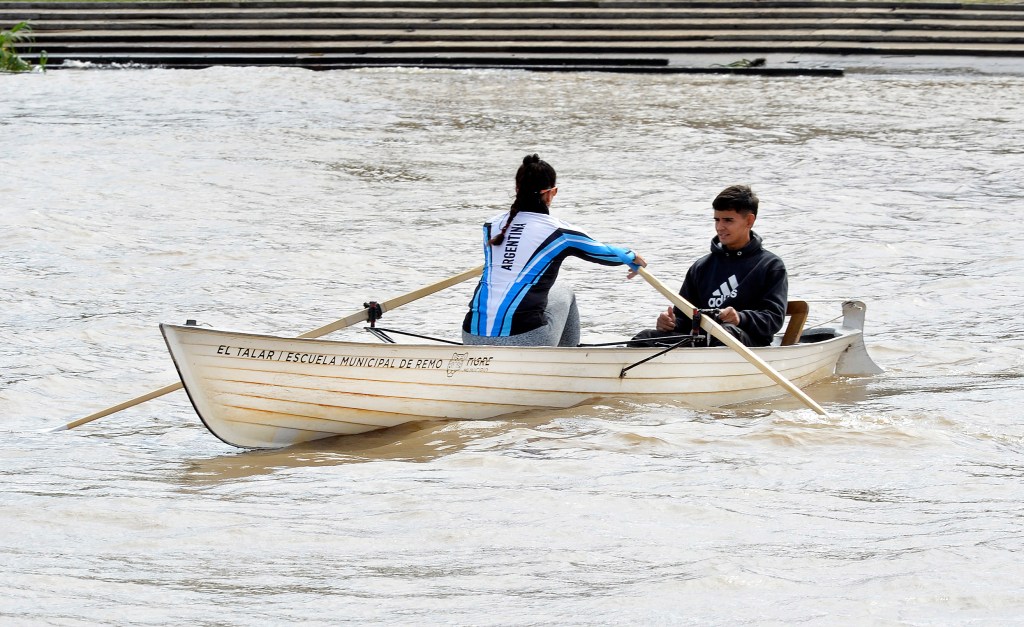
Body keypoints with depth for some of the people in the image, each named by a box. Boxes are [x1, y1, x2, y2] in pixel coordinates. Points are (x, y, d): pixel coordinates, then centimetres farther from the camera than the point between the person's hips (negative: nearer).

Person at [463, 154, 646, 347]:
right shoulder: (558, 232, 2)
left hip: (472, 339, 3)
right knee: (563, 292, 27)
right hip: (526, 341, -3)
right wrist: (634, 258, 45)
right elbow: (605, 253, 22)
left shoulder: (492, 225, 13)